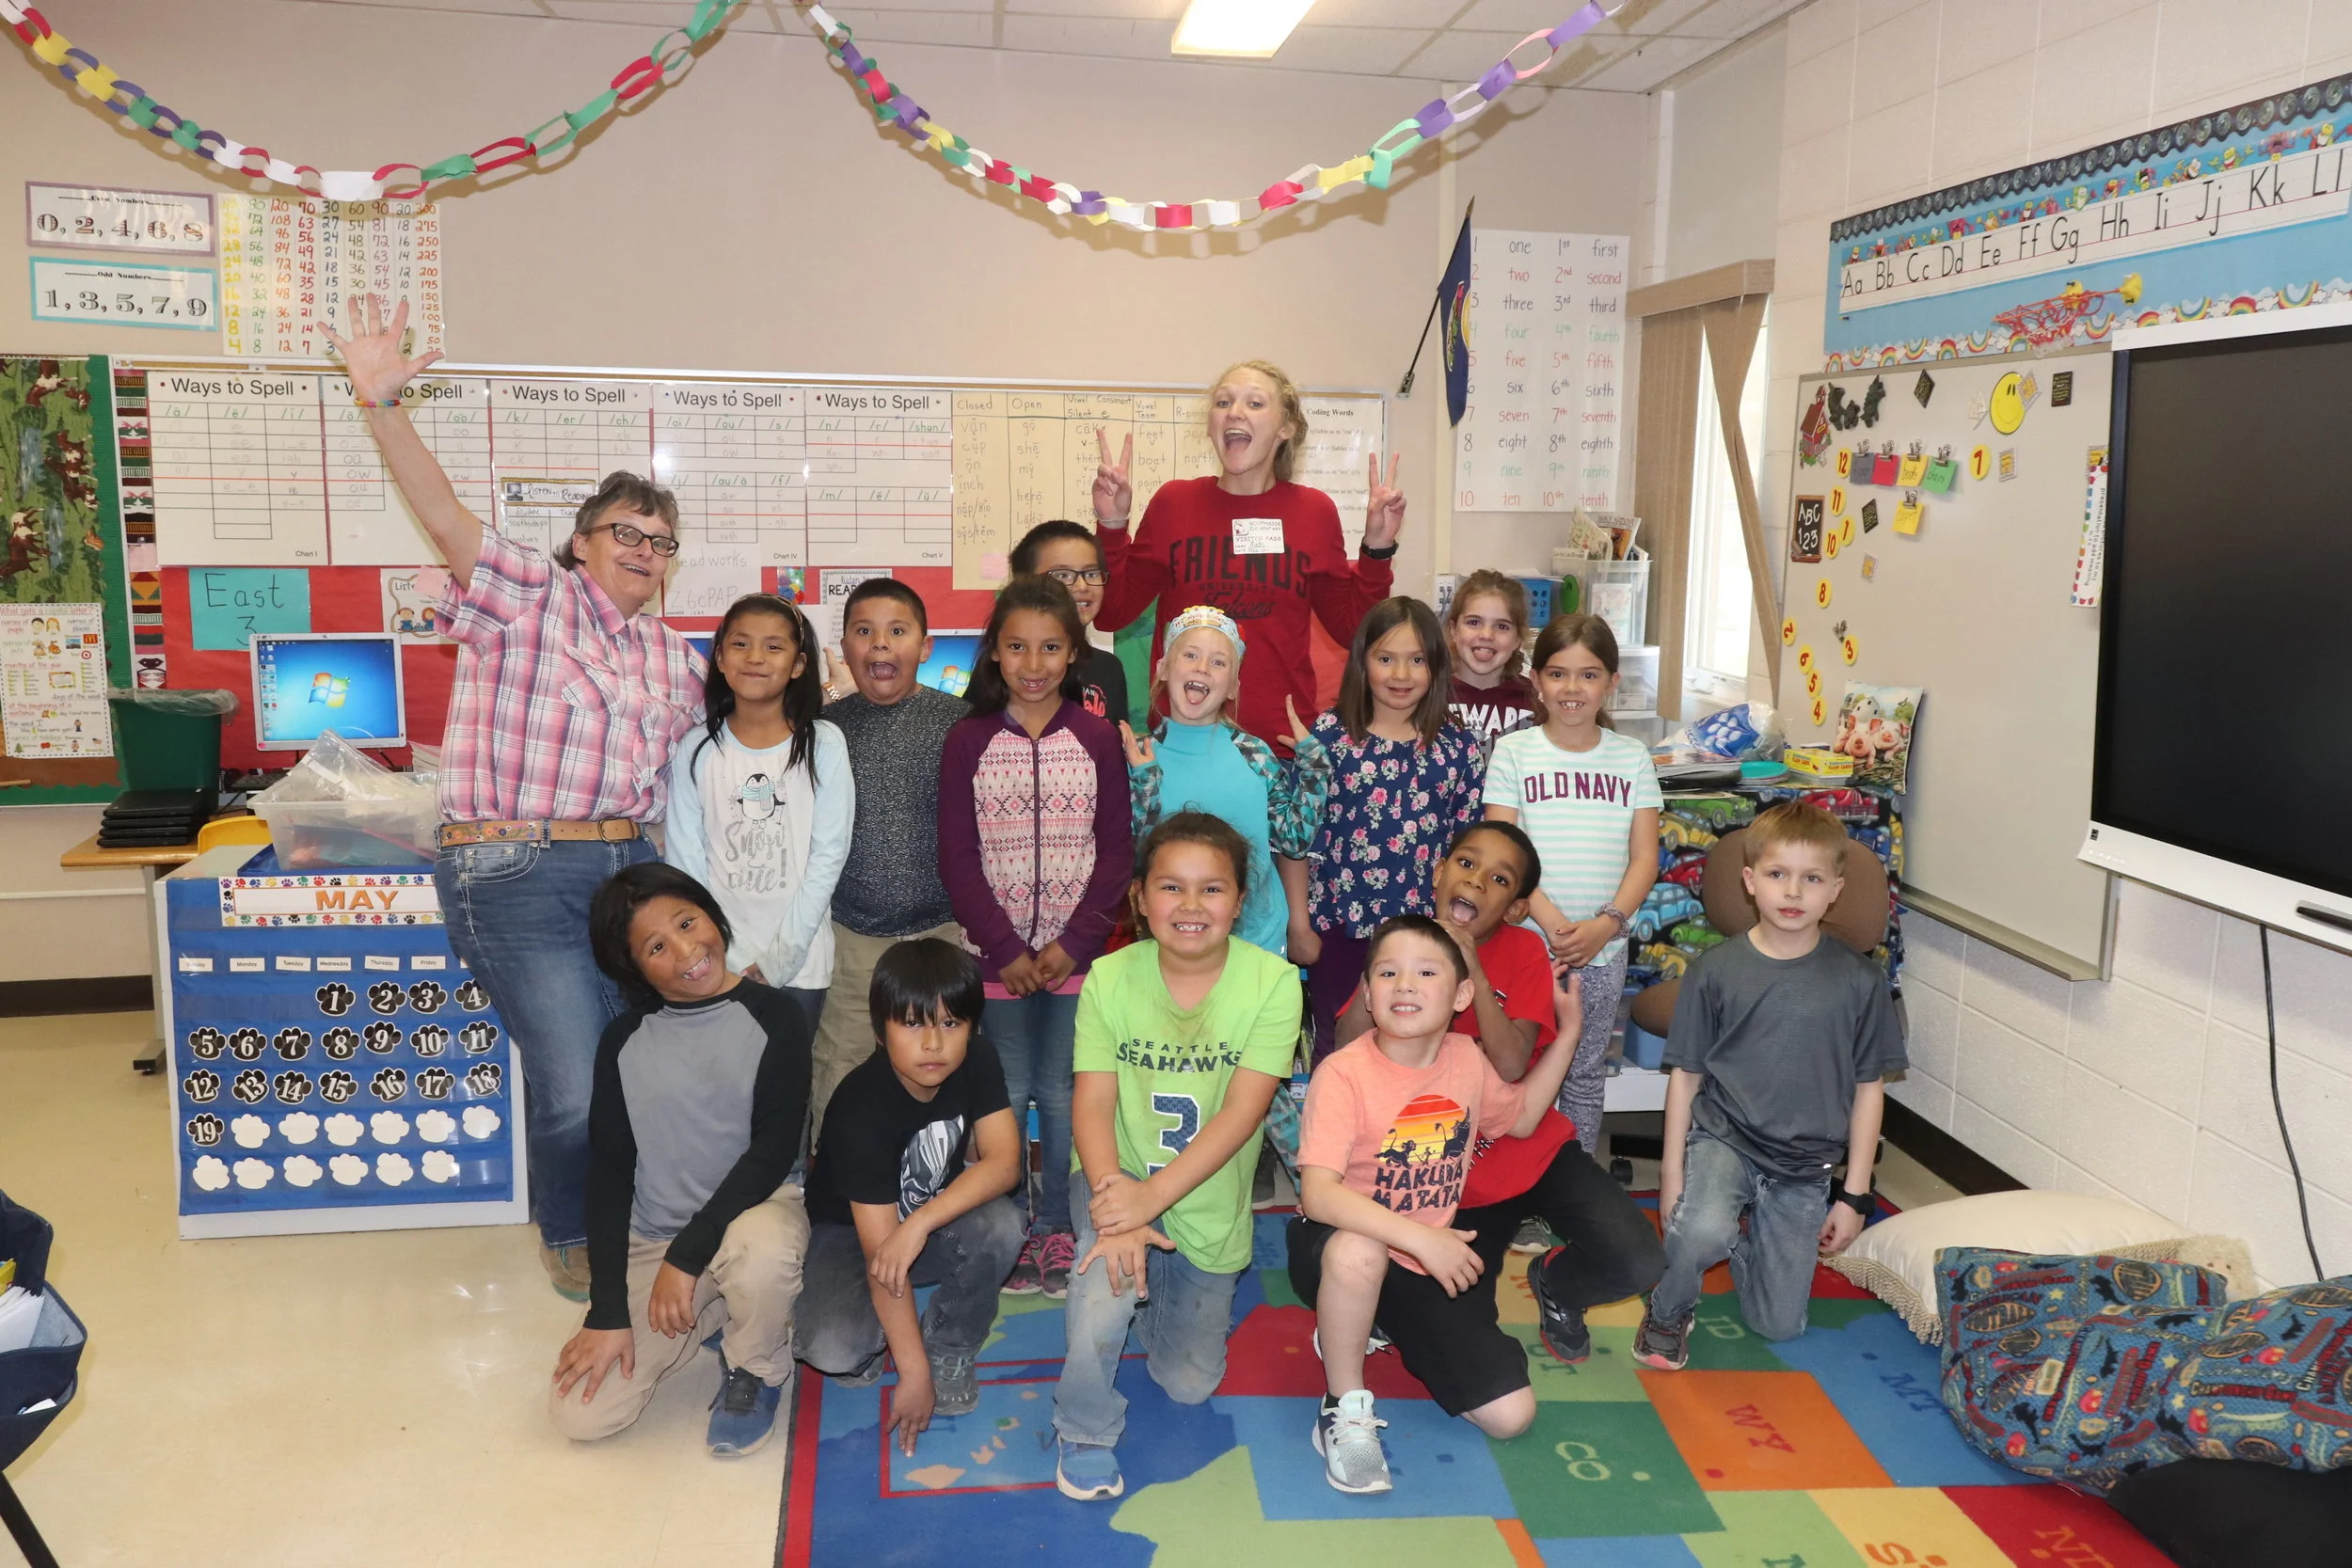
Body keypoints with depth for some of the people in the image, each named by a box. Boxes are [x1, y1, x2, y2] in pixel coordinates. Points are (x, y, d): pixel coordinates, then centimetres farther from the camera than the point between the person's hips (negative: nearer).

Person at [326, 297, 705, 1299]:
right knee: (574, 1082, -6)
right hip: (516, 872, -6)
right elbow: (444, 517, -18)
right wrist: (382, 406, -29)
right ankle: (566, 1233, 22)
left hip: (630, 867, 6)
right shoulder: (528, 594, -4)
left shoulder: (669, 654, 15)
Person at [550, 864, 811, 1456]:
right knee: (581, 1414, -10)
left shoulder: (773, 1019, -11)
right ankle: (708, 1313, 18)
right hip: (650, 1241, 3)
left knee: (761, 1250, -40)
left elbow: (774, 1149, -15)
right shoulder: (624, 1042, -2)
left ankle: (756, 1370, -5)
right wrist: (607, 1311, -5)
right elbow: (608, 1171, 0)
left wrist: (688, 1254, -20)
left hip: (755, 1205, -3)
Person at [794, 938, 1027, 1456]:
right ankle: (876, 1334, 5)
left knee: (1001, 1225, -30)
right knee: (834, 1349, -32)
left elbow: (1004, 1161, -25)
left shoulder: (977, 1061, -16)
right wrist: (913, 1373, -30)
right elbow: (879, 1247, -31)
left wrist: (920, 1223, -40)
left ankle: (949, 1347, -5)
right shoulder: (862, 1108, -30)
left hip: (938, 1221, 4)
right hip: (850, 1232, -4)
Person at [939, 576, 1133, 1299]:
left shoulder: (1097, 739, 1)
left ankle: (1058, 1227, 21)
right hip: (997, 952, 0)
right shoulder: (968, 741, 1)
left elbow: (1117, 850, 0)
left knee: (1063, 1095, 4)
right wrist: (1005, 948, -8)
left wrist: (1073, 941, -9)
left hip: (1076, 953, 0)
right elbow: (958, 856, -1)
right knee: (1005, 1095, 5)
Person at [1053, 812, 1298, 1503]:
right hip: (1119, 1175, -1)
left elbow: (1242, 1111, -23)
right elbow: (1092, 1101, -16)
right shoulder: (1110, 978, -15)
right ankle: (1086, 1431, -6)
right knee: (1111, 1270, -34)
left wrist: (1152, 1195, -32)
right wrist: (1112, 1195, -33)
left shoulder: (1272, 983, -20)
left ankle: (1156, 1292, 46)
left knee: (1189, 1383, 13)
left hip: (1209, 1206, 1)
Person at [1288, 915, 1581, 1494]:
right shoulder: (1343, 1075, -21)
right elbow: (1317, 1194, -31)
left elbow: (1520, 1116, 19)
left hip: (1429, 1266, 5)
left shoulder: (1466, 1060, -2)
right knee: (1358, 1252, -43)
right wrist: (1420, 1238, -38)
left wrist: (1569, 1026, 12)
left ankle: (1383, 1327, 20)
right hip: (1345, 1250, -5)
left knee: (1510, 1415, -4)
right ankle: (1344, 1410, -15)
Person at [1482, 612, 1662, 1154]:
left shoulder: (1633, 758, 5)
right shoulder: (1513, 752, -2)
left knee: (1586, 1073, 13)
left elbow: (1644, 857, 2)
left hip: (1603, 947, 2)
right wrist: (1553, 923, -18)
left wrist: (1607, 923, -13)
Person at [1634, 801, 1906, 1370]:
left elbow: (1869, 1088, 0)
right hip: (1721, 1137, -2)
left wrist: (1855, 1193, 1)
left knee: (1778, 1324, 9)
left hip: (1804, 1166, 2)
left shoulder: (1858, 981, -7)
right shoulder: (1716, 970, -9)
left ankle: (1744, 1241, 40)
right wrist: (1672, 1170, -3)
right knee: (1702, 1231, -35)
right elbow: (1685, 1075, -2)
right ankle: (1668, 1312, -2)